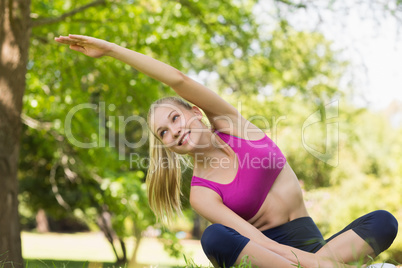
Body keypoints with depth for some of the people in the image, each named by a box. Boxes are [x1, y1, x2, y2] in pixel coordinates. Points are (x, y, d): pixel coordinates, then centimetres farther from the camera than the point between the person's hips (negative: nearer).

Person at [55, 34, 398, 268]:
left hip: (310, 240, 3)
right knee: (214, 237, -35)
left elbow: (179, 80, -10)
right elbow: (255, 240, -20)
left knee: (383, 222, -22)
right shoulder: (201, 194, -7)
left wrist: (111, 46, -10)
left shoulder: (229, 122, 2)